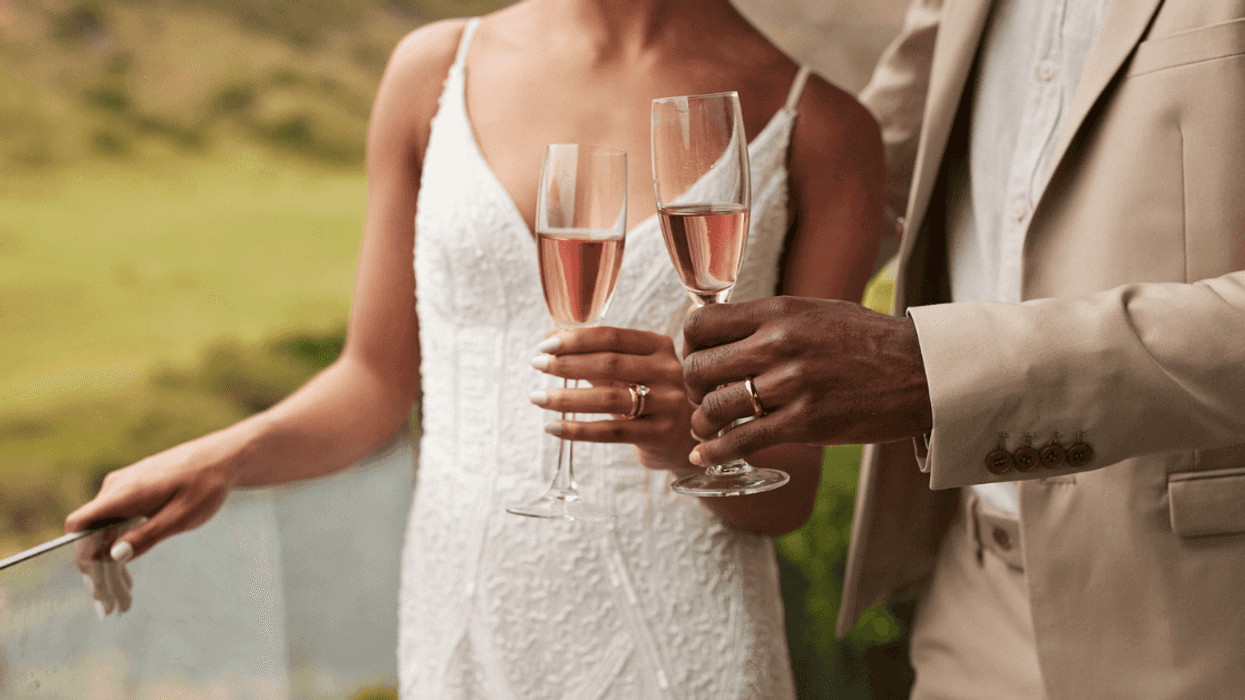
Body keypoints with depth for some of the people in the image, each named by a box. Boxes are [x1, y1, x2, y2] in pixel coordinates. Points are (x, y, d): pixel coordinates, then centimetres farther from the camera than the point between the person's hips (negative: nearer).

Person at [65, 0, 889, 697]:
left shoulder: (820, 131, -5)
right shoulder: (435, 72, 2)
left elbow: (788, 492, -2)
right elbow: (377, 381, 9)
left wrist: (694, 438, -22)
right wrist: (224, 458, -8)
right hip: (460, 631, 3)